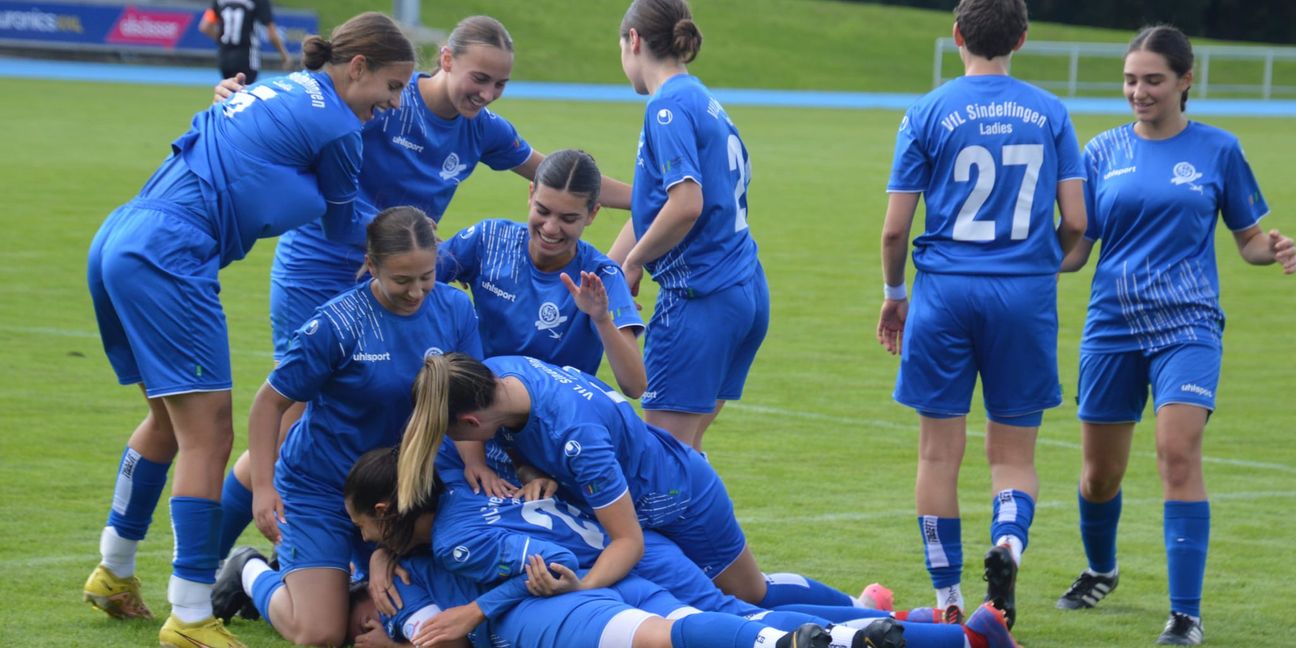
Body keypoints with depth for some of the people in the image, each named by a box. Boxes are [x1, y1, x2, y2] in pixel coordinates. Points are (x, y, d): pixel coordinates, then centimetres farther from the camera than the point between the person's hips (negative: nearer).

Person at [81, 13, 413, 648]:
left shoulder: (283, 89, 21)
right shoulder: (335, 125, -5)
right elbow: (345, 230, 8)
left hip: (117, 242, 10)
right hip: (169, 258, -10)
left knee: (172, 418, 23)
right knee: (208, 433, -7)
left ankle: (114, 573, 34)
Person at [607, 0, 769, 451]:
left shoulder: (669, 105, -11)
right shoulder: (706, 104, 17)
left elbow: (686, 204, -22)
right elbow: (649, 211, 22)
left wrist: (632, 263, -8)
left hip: (699, 297, -9)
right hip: (746, 292, 9)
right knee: (685, 450, 14)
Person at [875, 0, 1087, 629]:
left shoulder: (927, 114, 0)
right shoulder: (1049, 113, 4)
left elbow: (895, 228, -1)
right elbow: (1075, 222, 2)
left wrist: (893, 293, 16)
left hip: (945, 293, -1)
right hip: (1025, 294, 1)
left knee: (939, 452, 7)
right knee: (1014, 453, 9)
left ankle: (948, 600, 9)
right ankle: (1009, 537, -21)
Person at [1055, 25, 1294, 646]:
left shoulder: (1217, 150, 1)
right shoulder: (1102, 152, 5)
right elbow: (1074, 248, 6)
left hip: (1187, 326, -3)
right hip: (1112, 329, 3)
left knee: (1179, 456, -19)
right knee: (1100, 471, 10)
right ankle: (1101, 570, 41)